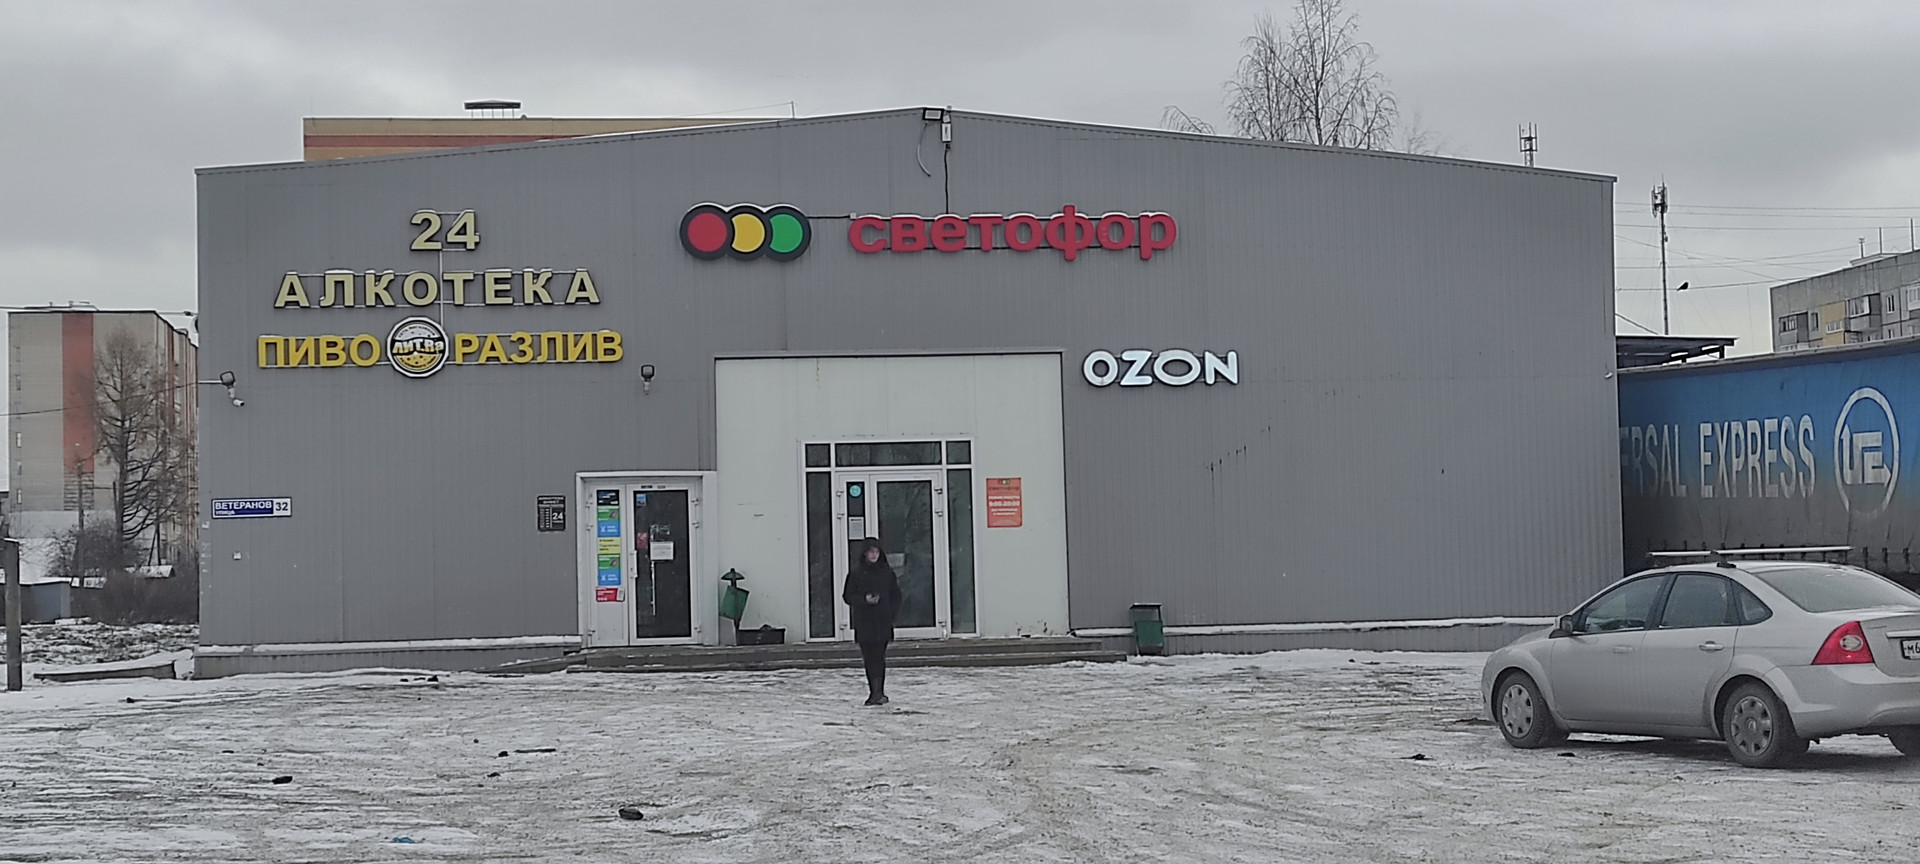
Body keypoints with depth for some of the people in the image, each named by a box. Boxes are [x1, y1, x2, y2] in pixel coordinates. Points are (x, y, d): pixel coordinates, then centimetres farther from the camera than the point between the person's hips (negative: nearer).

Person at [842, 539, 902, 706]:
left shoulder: (887, 572, 7)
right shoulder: (856, 574, 3)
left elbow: (895, 595, 13)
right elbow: (848, 596, 4)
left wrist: (892, 613, 0)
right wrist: (865, 599, -13)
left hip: (883, 622, 0)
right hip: (864, 622, 0)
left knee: (879, 657, -5)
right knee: (869, 657, -1)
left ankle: (877, 693, -6)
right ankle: (876, 693, 4)